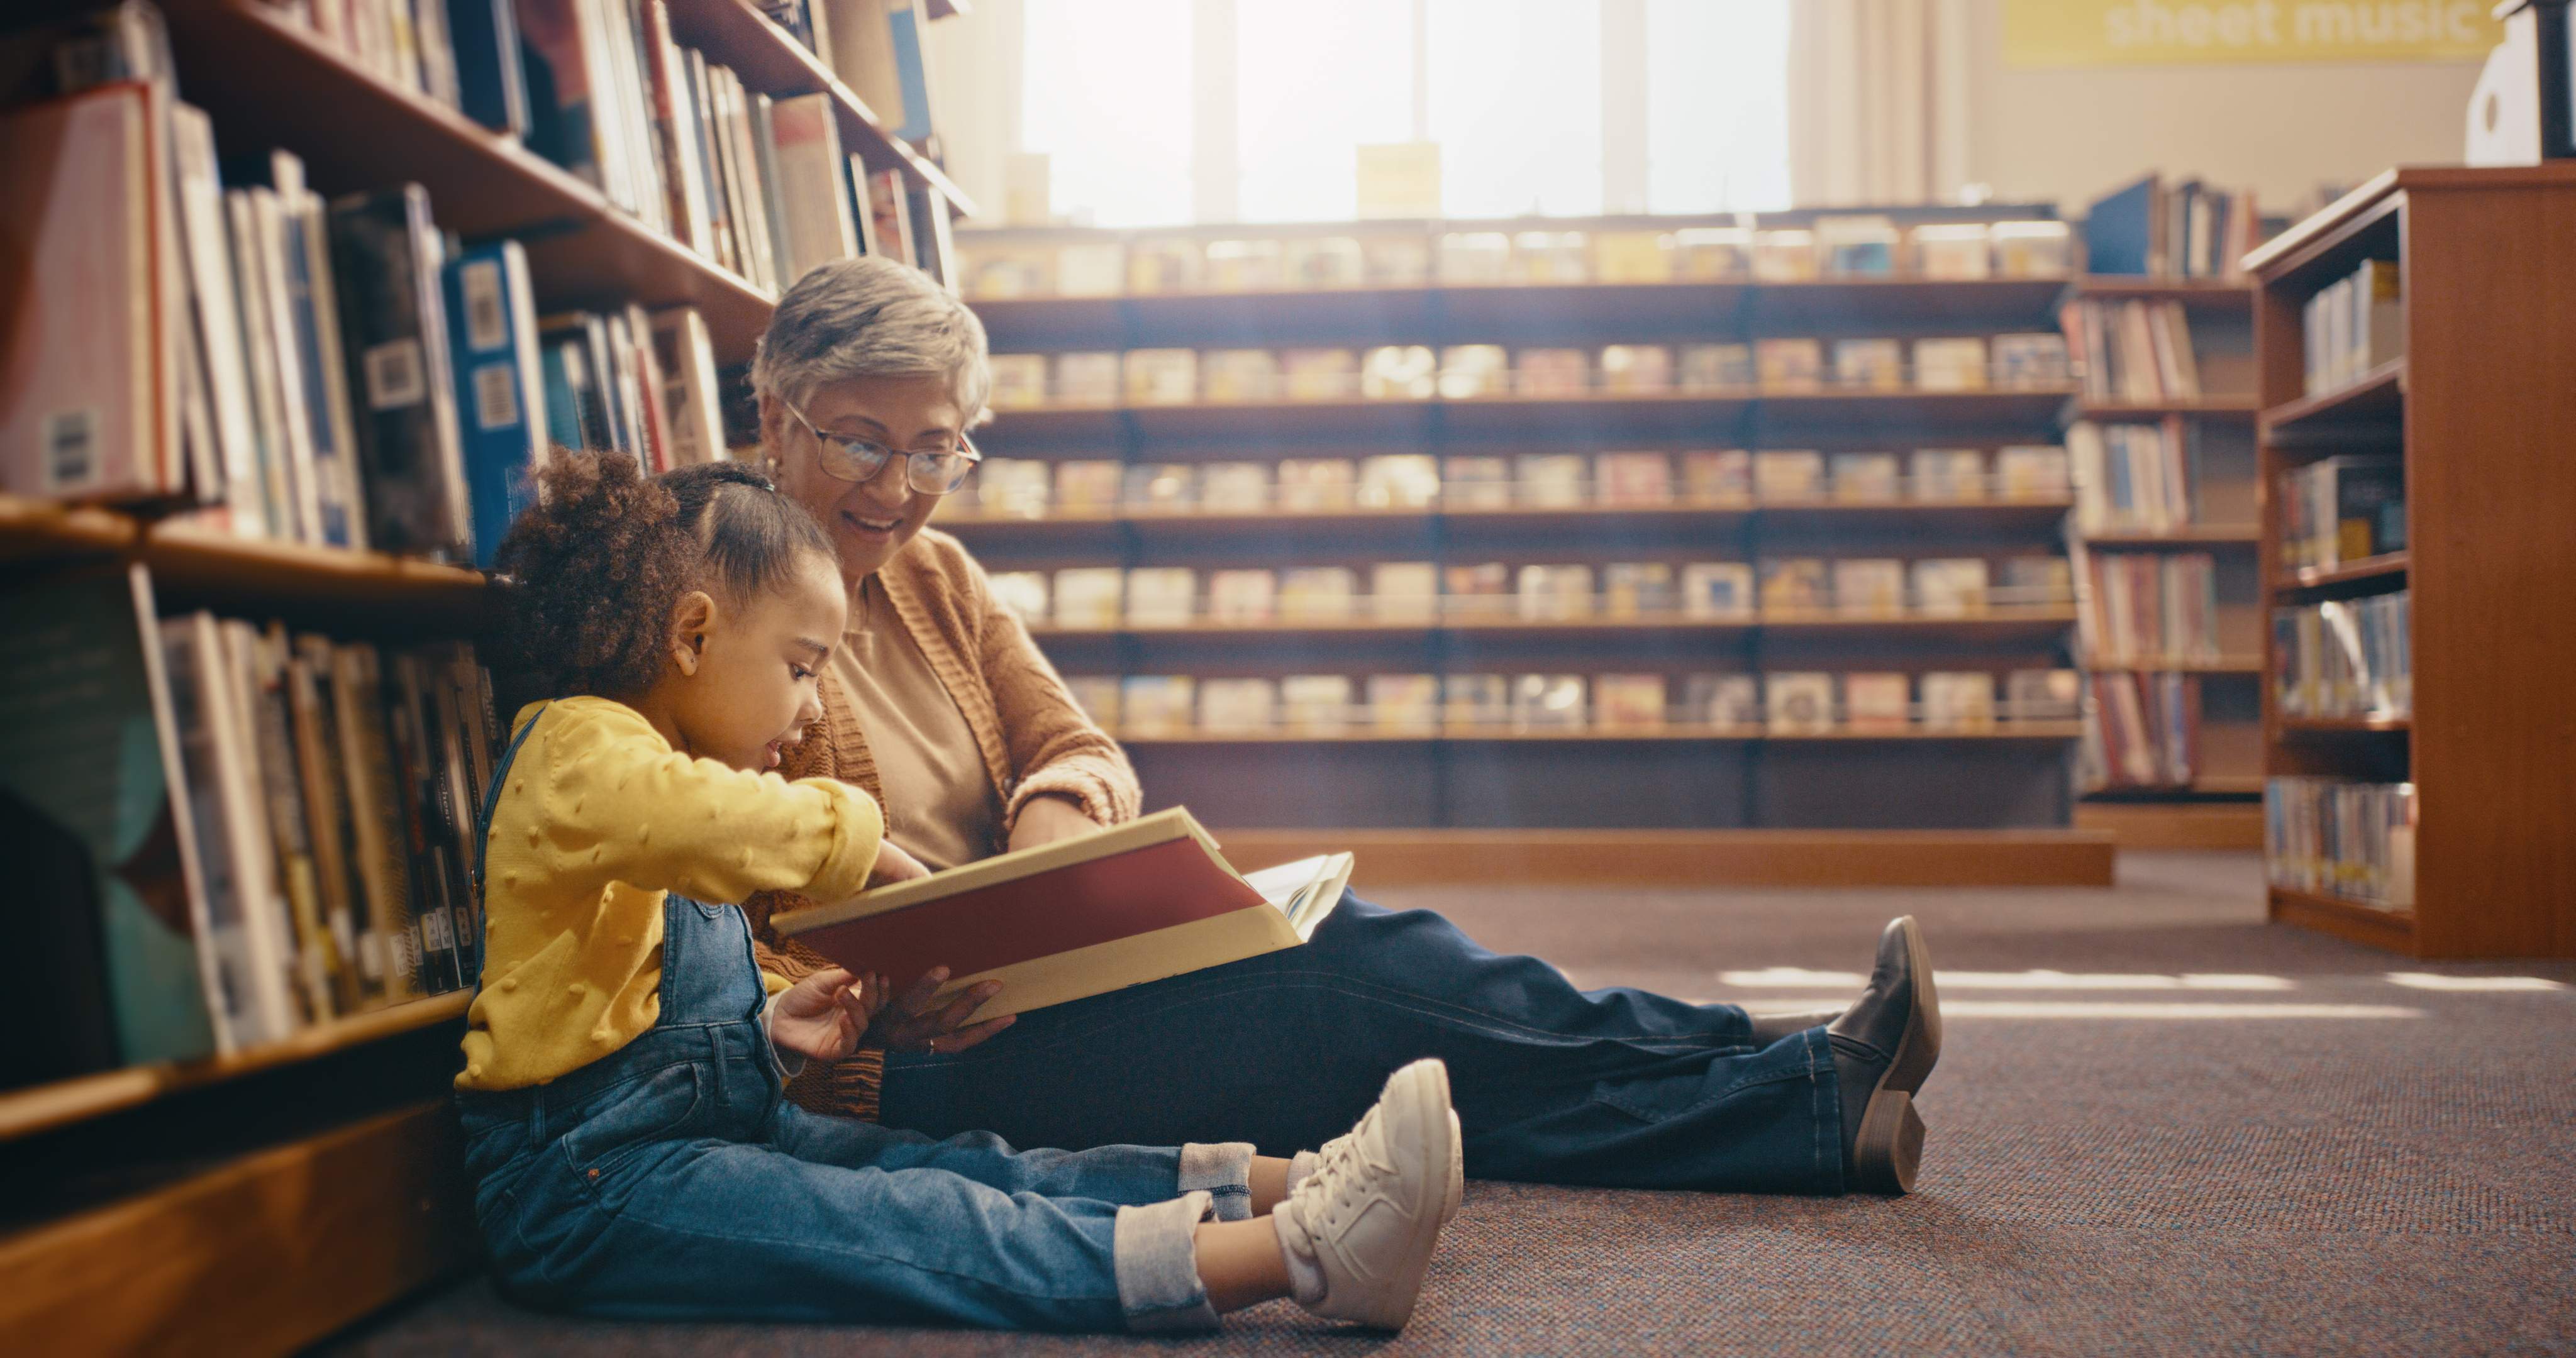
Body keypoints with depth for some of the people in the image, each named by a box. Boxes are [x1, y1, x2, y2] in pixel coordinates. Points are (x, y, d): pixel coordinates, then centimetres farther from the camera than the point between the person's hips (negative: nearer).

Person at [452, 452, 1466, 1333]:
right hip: (588, 1175, -10)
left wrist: (768, 1025, 6)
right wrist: (862, 841, -18)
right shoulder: (577, 746, -11)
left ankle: (1289, 1186, -23)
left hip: (720, 1126, 10)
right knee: (916, 1225, -26)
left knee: (972, 1172, -10)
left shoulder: (660, 764, 23)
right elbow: (711, 823, -36)